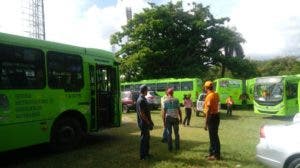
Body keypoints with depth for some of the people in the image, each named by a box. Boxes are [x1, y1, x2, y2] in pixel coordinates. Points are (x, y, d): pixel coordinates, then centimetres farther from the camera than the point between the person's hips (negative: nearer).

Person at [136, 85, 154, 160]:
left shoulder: (143, 99, 13)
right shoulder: (141, 100, -19)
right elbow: (141, 113, -23)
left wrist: (150, 121, 16)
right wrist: (148, 122, -17)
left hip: (146, 123, 10)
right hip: (143, 123, -10)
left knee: (147, 138, 17)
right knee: (144, 138, -1)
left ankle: (146, 153, 28)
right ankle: (142, 155, 9)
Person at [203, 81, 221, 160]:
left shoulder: (209, 96, -19)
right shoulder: (215, 94, 9)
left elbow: (208, 110, -22)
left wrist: (206, 123, -19)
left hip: (212, 116, -10)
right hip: (216, 115, 10)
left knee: (213, 136, -1)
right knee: (213, 135, 17)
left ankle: (216, 155, 7)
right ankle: (212, 152, 28)